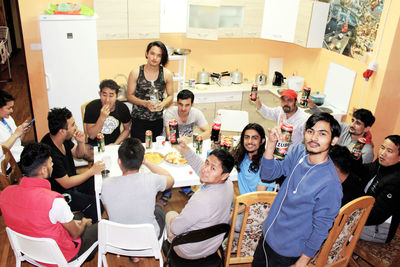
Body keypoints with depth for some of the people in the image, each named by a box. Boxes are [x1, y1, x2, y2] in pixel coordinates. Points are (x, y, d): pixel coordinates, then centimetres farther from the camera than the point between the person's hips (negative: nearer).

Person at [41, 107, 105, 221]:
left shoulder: (64, 139, -7)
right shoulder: (51, 153, -33)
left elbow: (78, 154, 11)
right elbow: (66, 183, -26)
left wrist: (81, 142, -11)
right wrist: (92, 171, -22)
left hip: (71, 180, 9)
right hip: (60, 194, -9)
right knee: (94, 204, -20)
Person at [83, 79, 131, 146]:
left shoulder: (123, 108, -8)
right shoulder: (91, 107, -14)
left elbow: (126, 129, 7)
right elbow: (91, 136, -15)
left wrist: (115, 143, -7)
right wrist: (102, 118, -27)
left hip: (114, 144, 2)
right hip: (96, 144, -2)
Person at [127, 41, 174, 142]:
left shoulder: (167, 74, 0)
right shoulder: (135, 73, -4)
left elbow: (170, 95, 9)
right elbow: (129, 95, 0)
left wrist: (163, 104, -12)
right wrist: (145, 103, -15)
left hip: (158, 120, 1)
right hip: (139, 120, -1)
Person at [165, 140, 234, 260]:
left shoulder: (201, 202, -43)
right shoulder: (228, 184, -21)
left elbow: (175, 229, -26)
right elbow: (200, 168, -1)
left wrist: (173, 221, -5)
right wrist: (185, 150, -7)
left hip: (189, 253, -5)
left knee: (170, 214, 21)